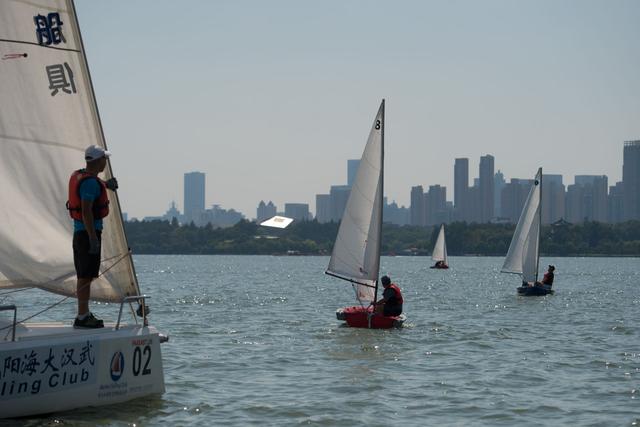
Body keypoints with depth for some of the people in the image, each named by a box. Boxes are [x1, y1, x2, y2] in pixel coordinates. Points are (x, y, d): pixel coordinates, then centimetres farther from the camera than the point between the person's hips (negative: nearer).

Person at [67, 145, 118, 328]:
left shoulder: (78, 175, 12)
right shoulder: (91, 182, -18)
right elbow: (86, 211, -25)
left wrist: (105, 184, 25)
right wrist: (93, 238, -25)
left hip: (79, 231, 10)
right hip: (88, 231, -10)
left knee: (84, 276, 15)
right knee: (86, 277, -8)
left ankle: (85, 313, 22)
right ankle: (82, 317, -7)